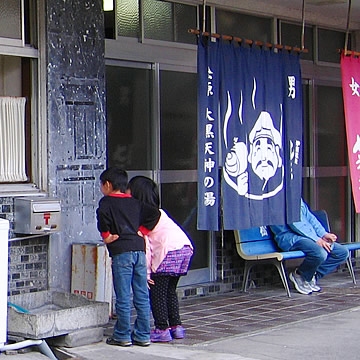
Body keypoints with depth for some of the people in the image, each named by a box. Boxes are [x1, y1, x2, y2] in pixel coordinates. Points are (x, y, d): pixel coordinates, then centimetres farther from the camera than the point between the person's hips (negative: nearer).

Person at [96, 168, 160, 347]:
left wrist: (106, 235, -8)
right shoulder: (135, 203, 18)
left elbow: (102, 214, -19)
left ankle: (122, 336, 4)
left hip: (121, 252, -5)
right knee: (142, 296, 7)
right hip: (139, 248, 6)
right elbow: (155, 213, 13)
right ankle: (143, 335, 12)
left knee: (123, 297, -1)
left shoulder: (107, 202, 2)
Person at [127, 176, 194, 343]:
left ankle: (162, 330, 2)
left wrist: (146, 272, -4)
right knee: (170, 290, 19)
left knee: (157, 292, 2)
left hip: (169, 250, -8)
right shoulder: (158, 211, 26)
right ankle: (176, 327, 20)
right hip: (185, 247, 8)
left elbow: (145, 244, -5)